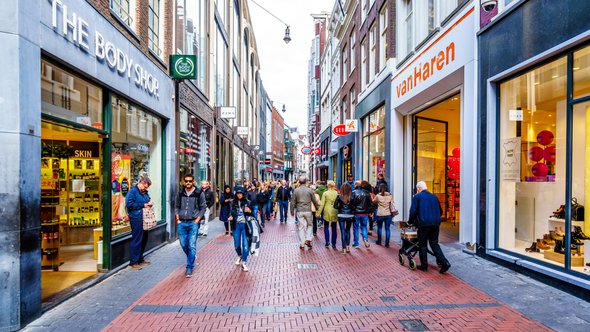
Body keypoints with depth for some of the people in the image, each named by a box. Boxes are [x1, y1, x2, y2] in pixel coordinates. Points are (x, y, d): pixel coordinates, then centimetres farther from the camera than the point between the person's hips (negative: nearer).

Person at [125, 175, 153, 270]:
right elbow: (129, 204, -17)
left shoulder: (145, 192, 16)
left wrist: (150, 203, 4)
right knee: (137, 240, -4)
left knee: (144, 239, 14)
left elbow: (148, 200, 28)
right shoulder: (132, 191, -8)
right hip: (136, 219, -9)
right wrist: (143, 205, -15)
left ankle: (140, 258, 28)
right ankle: (133, 262, 6)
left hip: (144, 219, 9)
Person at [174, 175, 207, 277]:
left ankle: (189, 268, 3)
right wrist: (178, 219, 4)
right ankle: (192, 258, 38)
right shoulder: (180, 193, 8)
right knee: (183, 244, 10)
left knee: (192, 246, -6)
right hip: (182, 223, 4)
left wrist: (197, 219, -8)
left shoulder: (199, 193, -2)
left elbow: (203, 207, 0)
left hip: (193, 223, -4)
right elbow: (176, 206, 14)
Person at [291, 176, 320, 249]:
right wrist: (318, 209, 17)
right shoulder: (310, 190, -3)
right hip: (308, 211, -1)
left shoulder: (296, 191, -1)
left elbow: (293, 202, 3)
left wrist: (292, 211, 14)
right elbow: (315, 201, 2)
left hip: (299, 211, 1)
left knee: (301, 227, 7)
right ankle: (308, 239, 4)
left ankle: (302, 244, 10)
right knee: (309, 225, 17)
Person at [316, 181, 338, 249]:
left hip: (327, 212, -2)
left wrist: (318, 213, -1)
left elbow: (322, 204, -6)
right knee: (334, 228, 11)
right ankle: (333, 244, 12)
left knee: (326, 227, 14)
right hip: (335, 212, 2)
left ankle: (327, 241, 3)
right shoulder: (337, 193, -2)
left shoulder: (325, 193, -6)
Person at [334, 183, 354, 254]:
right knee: (348, 230, 19)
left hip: (341, 216, -1)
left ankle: (344, 248, 8)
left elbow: (335, 206, -10)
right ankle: (348, 246, 19)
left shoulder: (339, 196, -11)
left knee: (343, 231, 7)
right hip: (350, 215, 1)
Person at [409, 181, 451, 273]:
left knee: (422, 245, 7)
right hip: (435, 224, 5)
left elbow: (413, 211, -8)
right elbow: (440, 211, 19)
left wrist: (411, 222, 4)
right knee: (434, 244, 13)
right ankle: (444, 262, 0)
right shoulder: (434, 196, 14)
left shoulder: (417, 196, -2)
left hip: (423, 224, -5)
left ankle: (424, 265, 12)